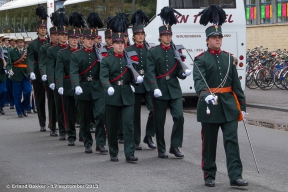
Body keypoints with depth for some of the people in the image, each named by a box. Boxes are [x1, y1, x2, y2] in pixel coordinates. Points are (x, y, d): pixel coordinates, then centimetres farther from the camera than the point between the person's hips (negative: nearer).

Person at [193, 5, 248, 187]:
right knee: (209, 143, 6)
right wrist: (205, 95, -40)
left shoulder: (229, 58, 9)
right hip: (210, 105, -3)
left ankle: (235, 176, -6)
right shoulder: (201, 60, -4)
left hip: (229, 105, 3)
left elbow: (236, 83, 11)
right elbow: (198, 81, -20)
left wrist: (242, 105, 8)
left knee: (232, 140, -3)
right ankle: (209, 176, 17)